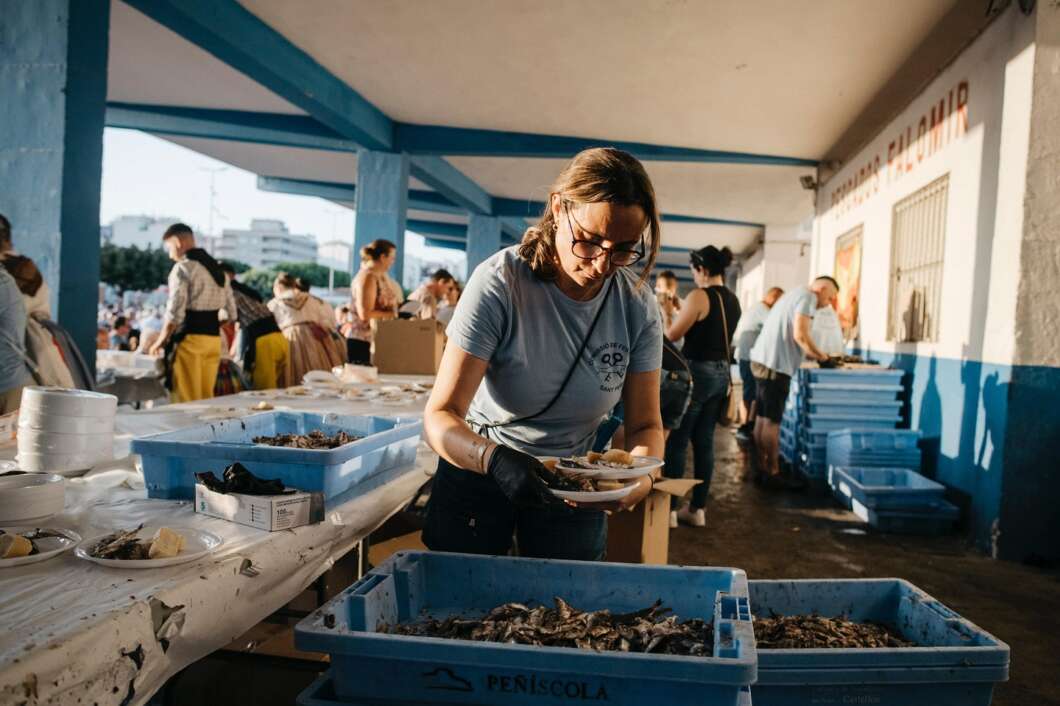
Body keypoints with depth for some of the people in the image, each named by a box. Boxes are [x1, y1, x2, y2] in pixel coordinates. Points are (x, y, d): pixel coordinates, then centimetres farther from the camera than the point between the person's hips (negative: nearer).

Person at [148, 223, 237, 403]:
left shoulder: (183, 268, -9)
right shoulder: (217, 268, 15)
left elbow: (175, 312, -15)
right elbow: (231, 313, 15)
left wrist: (161, 340, -4)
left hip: (190, 339, -7)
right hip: (214, 338, 7)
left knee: (187, 400, -2)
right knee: (206, 398, 12)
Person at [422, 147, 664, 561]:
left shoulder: (637, 306, -15)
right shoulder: (499, 283, -26)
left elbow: (645, 424, -10)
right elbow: (440, 417, -28)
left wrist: (640, 473, -32)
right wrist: (495, 459, -48)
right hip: (479, 468, -2)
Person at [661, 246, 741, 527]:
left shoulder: (698, 296, -13)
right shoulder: (733, 300, 10)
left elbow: (672, 335, -9)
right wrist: (682, 312, 25)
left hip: (697, 372, -8)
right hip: (721, 373, 8)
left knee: (676, 441, 0)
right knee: (704, 442, 11)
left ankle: (669, 508, 3)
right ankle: (697, 508, 16)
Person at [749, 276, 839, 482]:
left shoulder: (794, 294, 25)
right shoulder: (808, 296, -7)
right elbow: (800, 335, -17)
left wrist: (812, 354, 17)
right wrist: (819, 356, -5)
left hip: (763, 360, 10)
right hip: (775, 364, -10)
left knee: (763, 417, 12)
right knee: (772, 421, -5)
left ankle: (762, 465, 18)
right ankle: (772, 471, 0)